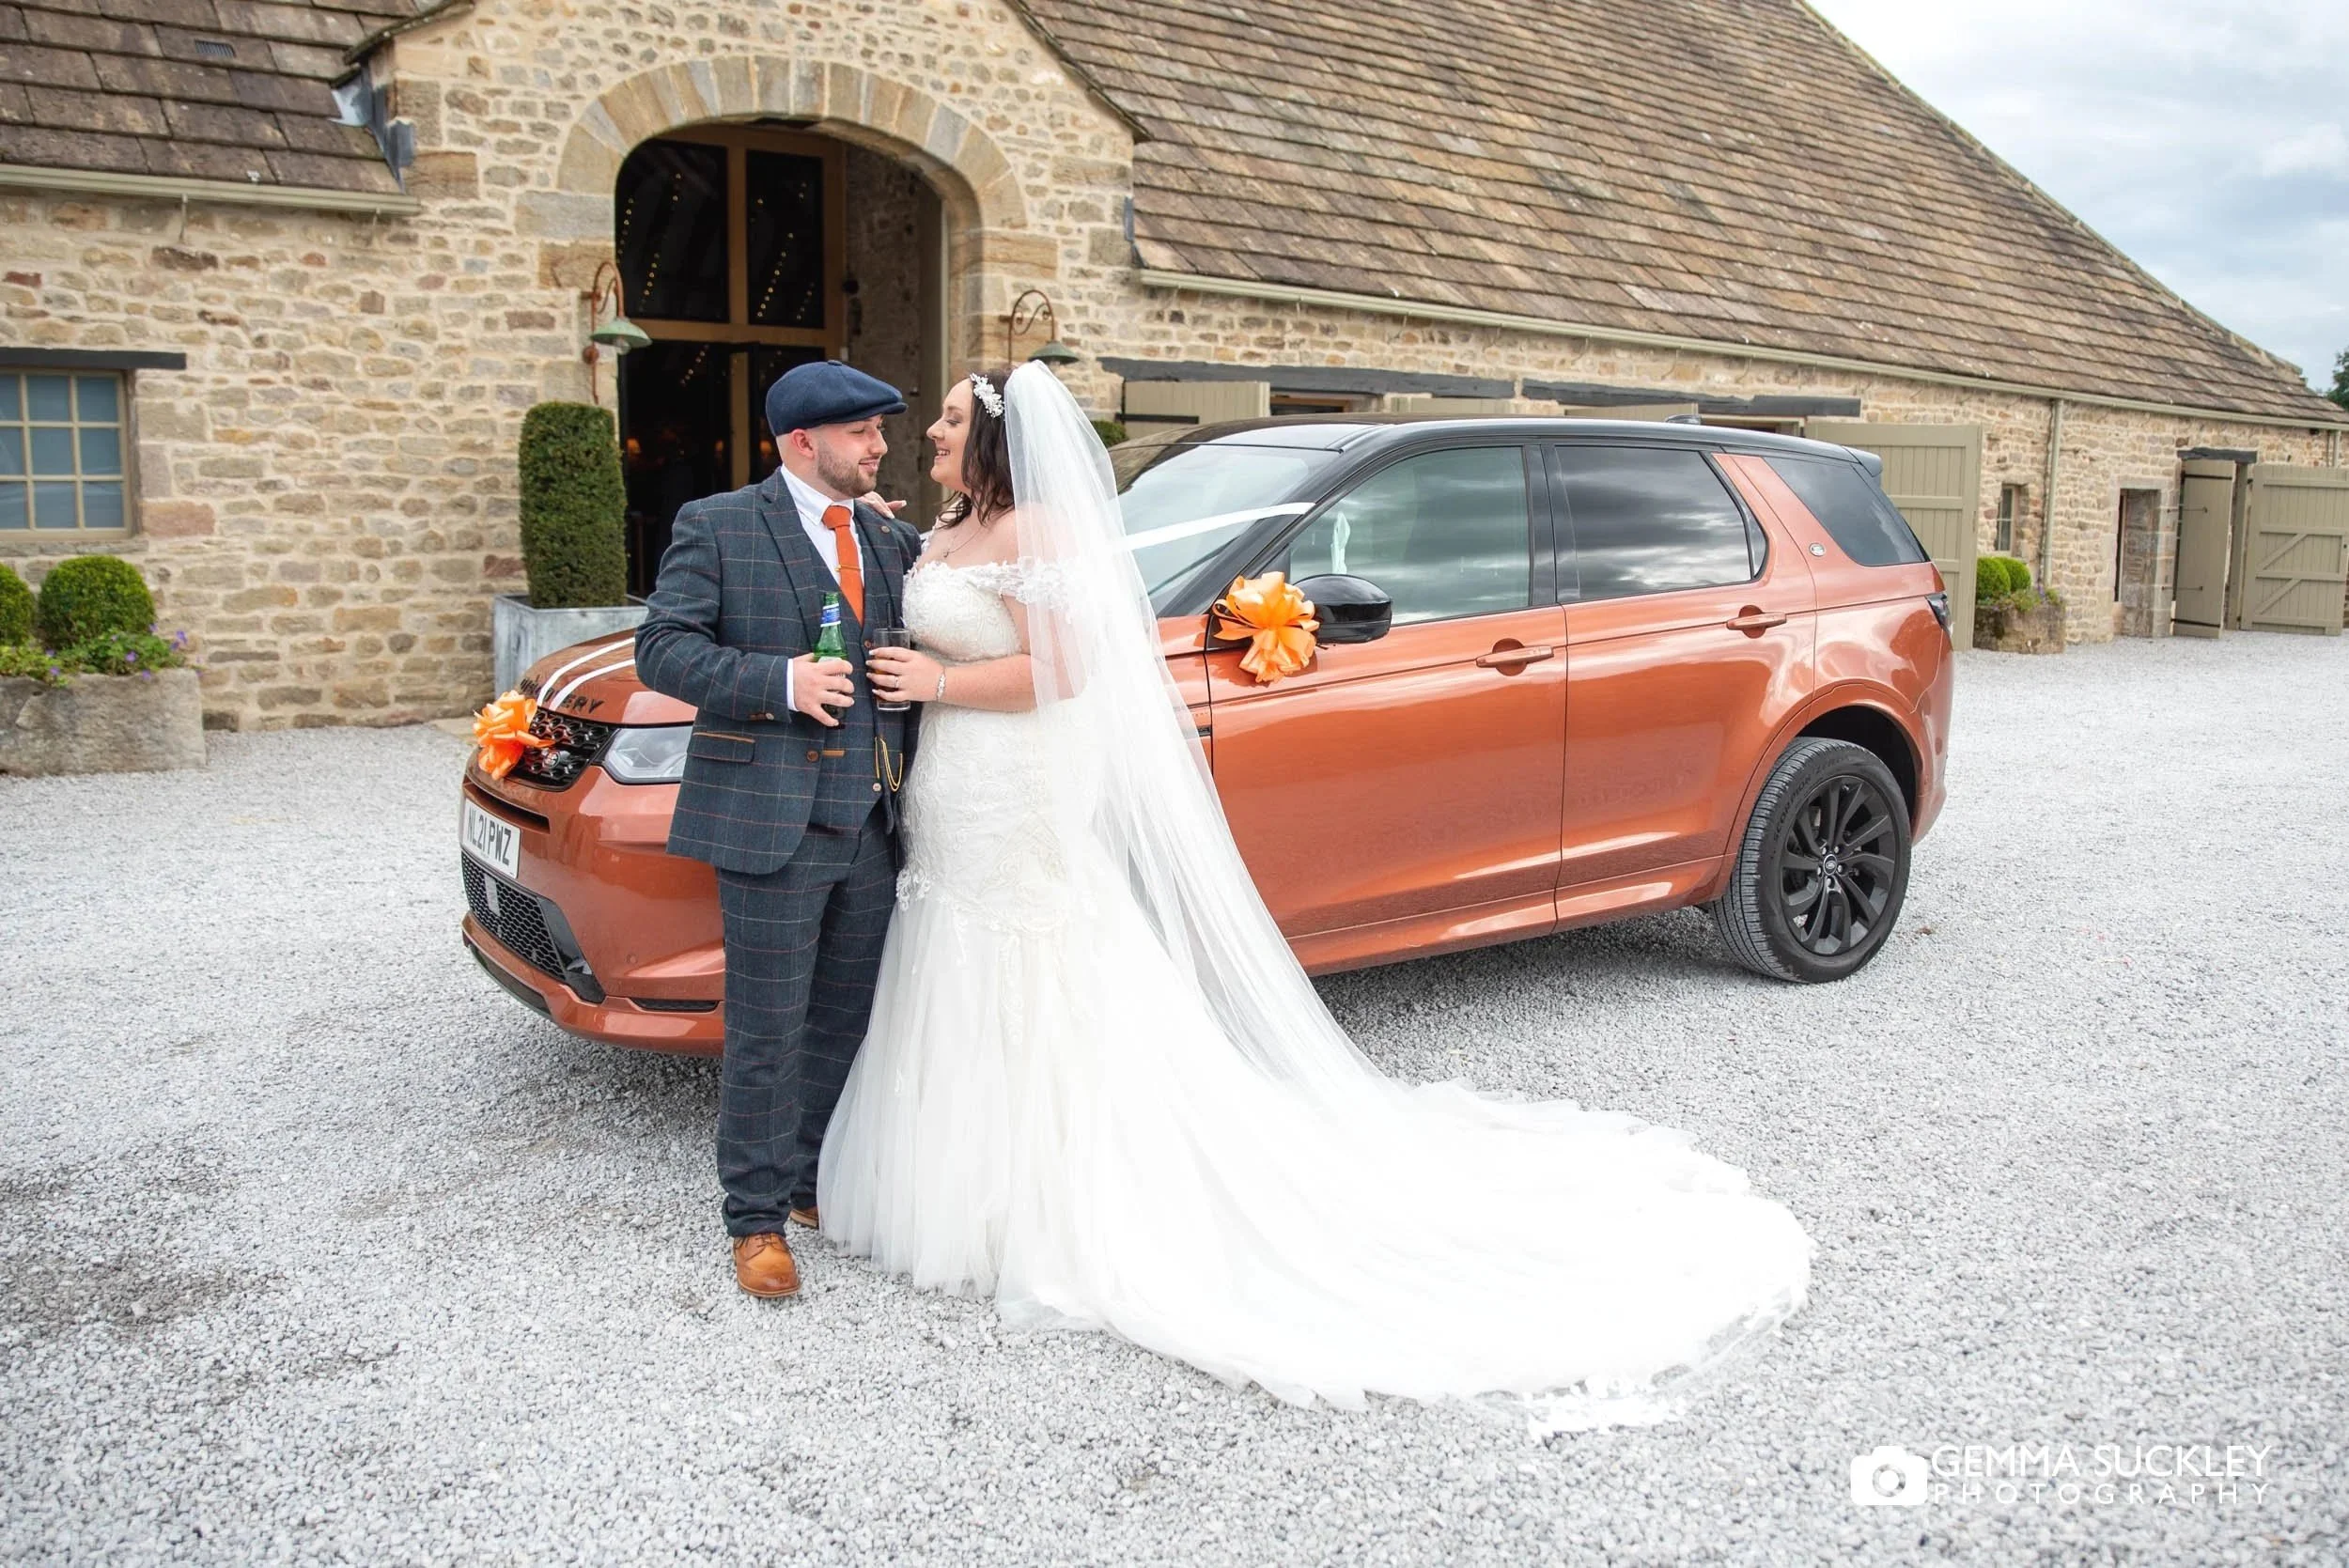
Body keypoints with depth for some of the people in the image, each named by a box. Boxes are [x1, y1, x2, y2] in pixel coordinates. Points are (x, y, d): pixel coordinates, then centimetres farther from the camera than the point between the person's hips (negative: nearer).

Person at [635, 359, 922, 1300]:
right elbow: (662, 648, -8)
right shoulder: (717, 526, -2)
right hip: (773, 823, -6)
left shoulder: (889, 539, 14)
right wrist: (780, 682, -19)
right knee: (767, 1034, 1)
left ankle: (814, 1183, 32)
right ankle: (756, 1218, 15)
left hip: (873, 827, 6)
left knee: (848, 1021, 15)